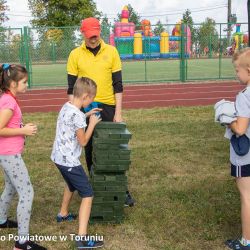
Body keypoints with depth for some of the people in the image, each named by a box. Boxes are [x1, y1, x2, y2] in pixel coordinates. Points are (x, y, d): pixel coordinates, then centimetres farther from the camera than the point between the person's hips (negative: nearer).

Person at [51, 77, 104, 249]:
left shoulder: (66, 107, 5)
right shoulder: (77, 115, -23)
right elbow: (83, 141, -14)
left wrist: (87, 115, 18)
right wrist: (92, 123, -4)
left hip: (59, 157, 10)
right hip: (69, 161, -10)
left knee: (71, 185, 33)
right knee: (88, 195, -5)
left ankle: (63, 214, 54)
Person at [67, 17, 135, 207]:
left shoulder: (111, 51, 0)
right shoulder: (76, 55, 1)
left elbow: (118, 84, 0)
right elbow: (71, 87, 3)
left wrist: (118, 113, -5)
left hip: (108, 107, 0)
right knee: (90, 150, 9)